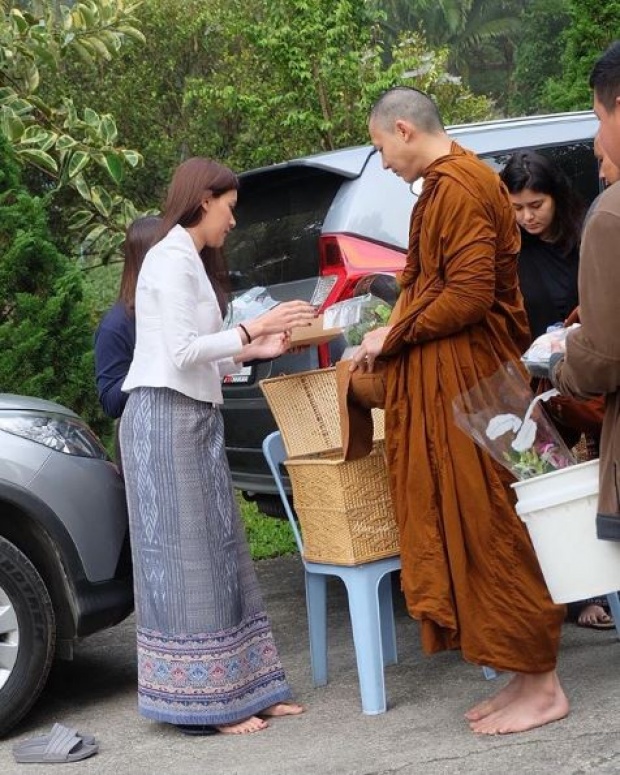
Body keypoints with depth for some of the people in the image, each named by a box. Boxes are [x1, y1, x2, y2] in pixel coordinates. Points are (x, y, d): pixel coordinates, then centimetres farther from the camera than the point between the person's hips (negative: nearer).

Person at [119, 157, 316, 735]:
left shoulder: (190, 260, 20)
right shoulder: (172, 259, -9)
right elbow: (181, 351, -16)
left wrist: (256, 350, 12)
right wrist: (253, 327, -12)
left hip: (196, 420, 10)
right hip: (166, 418, -10)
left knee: (218, 555, 9)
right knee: (184, 558, -6)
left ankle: (242, 688, 13)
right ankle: (203, 701, -2)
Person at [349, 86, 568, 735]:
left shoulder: (459, 189, -15)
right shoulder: (445, 186, 17)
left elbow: (470, 294, -22)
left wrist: (394, 334, -11)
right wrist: (390, 340, 12)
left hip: (468, 384, -10)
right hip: (442, 381, 10)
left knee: (489, 530, -6)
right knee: (464, 528, 11)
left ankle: (541, 686, 0)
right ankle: (525, 678, 16)